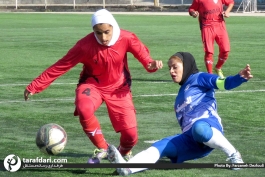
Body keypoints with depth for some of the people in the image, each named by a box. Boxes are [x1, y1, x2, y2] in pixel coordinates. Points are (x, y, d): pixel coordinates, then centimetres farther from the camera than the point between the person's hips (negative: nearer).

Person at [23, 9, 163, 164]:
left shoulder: (126, 38, -20)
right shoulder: (85, 45, -24)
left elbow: (142, 52, -3)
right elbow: (61, 66, -19)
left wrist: (151, 64, -27)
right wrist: (35, 86, -20)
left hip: (118, 86, 1)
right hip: (93, 84, -1)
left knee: (131, 134, -8)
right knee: (84, 110, -36)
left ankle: (125, 153, 33)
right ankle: (102, 149, -8)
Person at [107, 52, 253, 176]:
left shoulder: (199, 78, 9)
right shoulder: (181, 95, 32)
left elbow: (223, 83, -8)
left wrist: (240, 78, -30)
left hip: (209, 127, -7)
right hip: (190, 139, 7)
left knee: (198, 128, -40)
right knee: (161, 145, -14)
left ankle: (233, 155, -19)